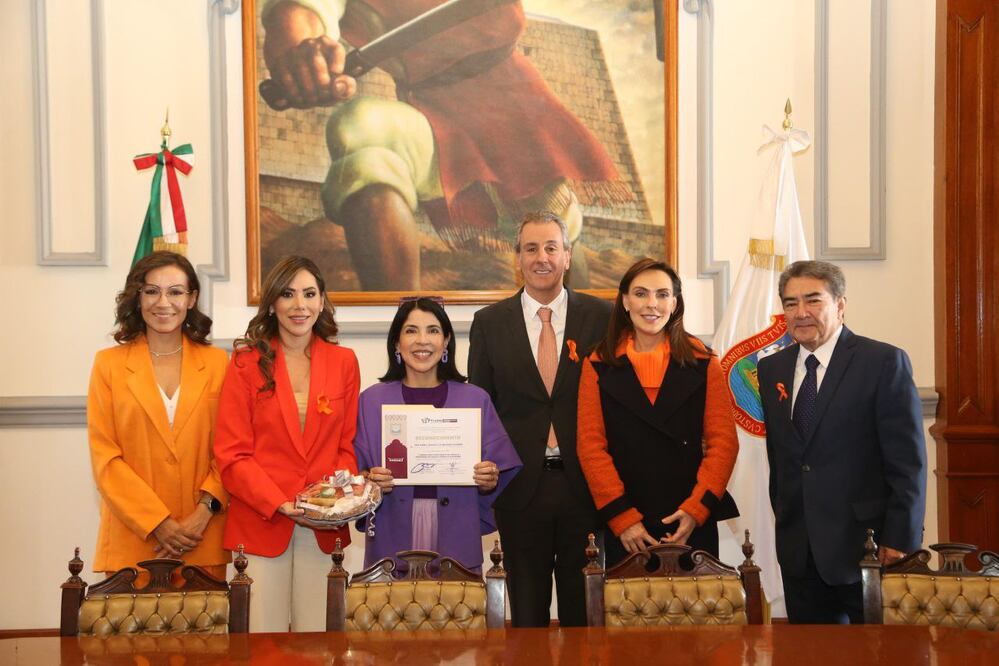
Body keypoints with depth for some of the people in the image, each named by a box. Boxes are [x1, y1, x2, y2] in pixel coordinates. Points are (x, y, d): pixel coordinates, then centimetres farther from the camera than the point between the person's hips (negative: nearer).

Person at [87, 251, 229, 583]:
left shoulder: (216, 362, 7)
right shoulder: (108, 364, 4)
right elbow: (105, 458, -1)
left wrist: (204, 512, -10)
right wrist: (158, 523, -9)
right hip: (133, 541, -1)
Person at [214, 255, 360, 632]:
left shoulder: (344, 362, 8)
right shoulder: (247, 362, 0)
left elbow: (347, 445, 11)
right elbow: (232, 454, -3)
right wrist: (280, 505, -15)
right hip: (260, 521, -2)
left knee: (317, 628, 5)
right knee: (265, 630, 2)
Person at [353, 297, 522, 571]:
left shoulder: (475, 400, 6)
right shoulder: (372, 401, 5)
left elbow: (495, 479, 8)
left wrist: (489, 481, -12)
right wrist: (370, 481, -15)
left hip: (456, 539, 1)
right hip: (392, 539, 0)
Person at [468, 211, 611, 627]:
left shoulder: (601, 317, 2)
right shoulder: (489, 323, 5)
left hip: (585, 482, 0)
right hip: (520, 484, 1)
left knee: (584, 611, 9)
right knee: (527, 611, 10)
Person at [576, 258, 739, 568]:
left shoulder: (703, 364, 5)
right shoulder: (599, 366, 4)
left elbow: (724, 441, 1)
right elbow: (591, 446, -1)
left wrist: (697, 508, -11)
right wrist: (621, 517, -10)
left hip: (692, 524, 0)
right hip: (624, 529, 0)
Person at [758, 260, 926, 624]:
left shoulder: (885, 362, -7)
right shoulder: (771, 369, 9)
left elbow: (908, 461, -10)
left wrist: (900, 540, -14)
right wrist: (783, 516, 13)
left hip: (866, 543, -4)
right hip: (799, 550, 5)